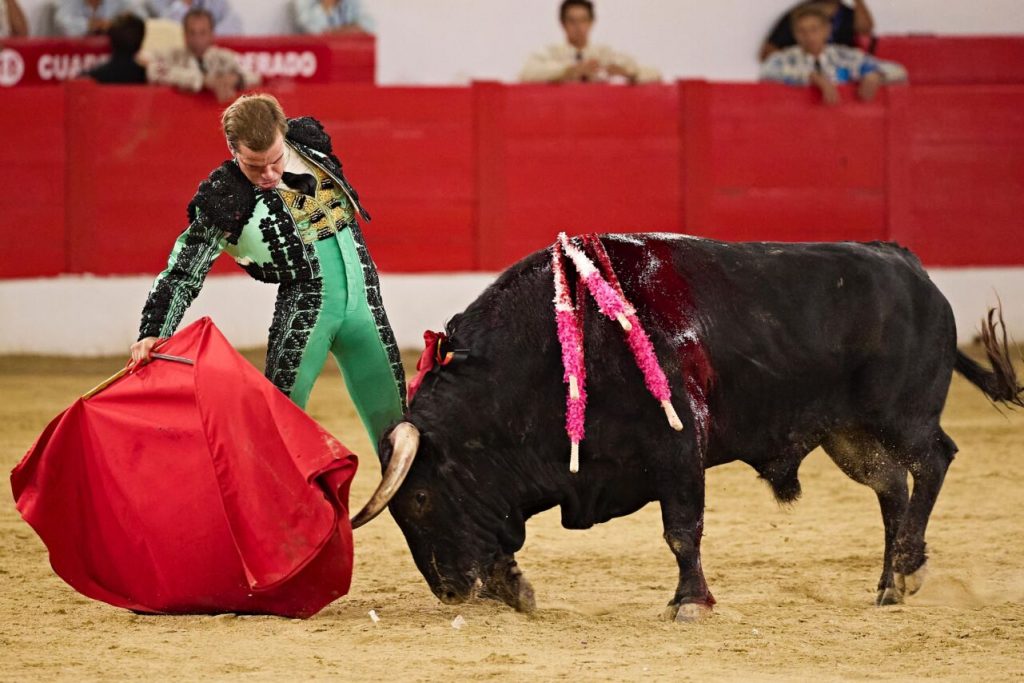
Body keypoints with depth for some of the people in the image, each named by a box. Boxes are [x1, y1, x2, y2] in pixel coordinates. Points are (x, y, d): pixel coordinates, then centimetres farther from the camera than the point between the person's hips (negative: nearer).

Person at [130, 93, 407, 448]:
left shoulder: (308, 138, -3)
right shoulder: (223, 198, -15)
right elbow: (182, 273, -15)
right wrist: (153, 334, -27)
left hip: (363, 298, 4)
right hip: (305, 308, -4)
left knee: (392, 418, 10)